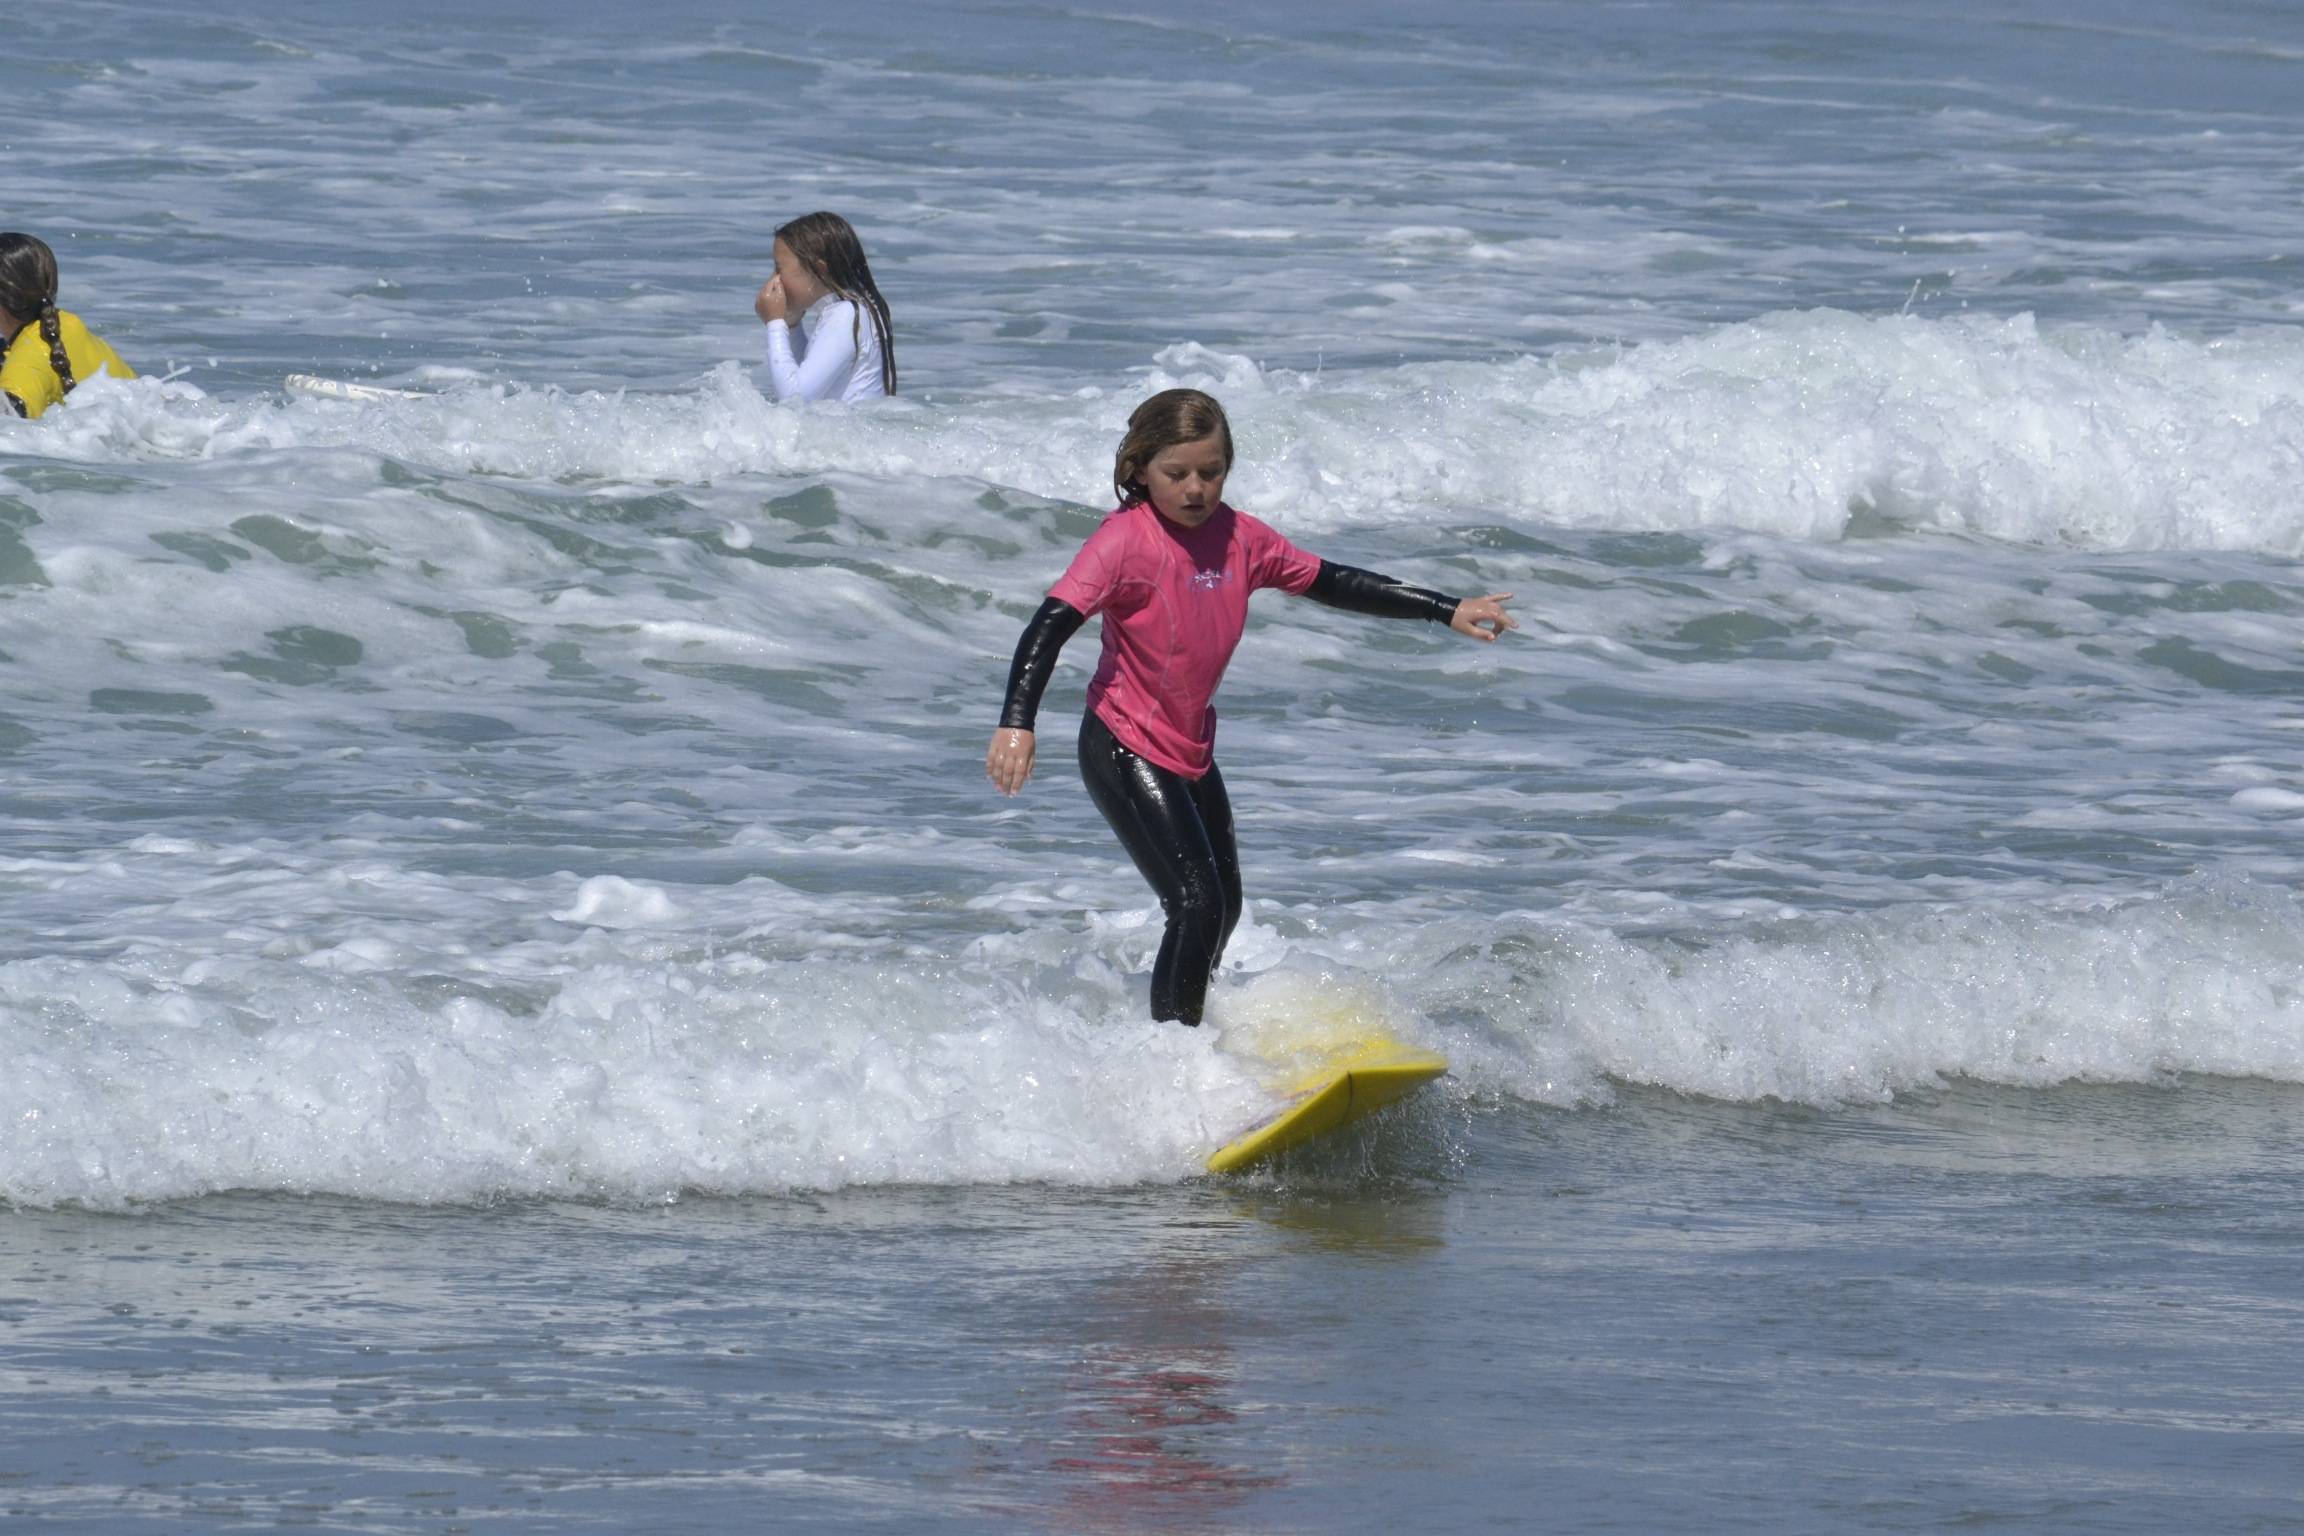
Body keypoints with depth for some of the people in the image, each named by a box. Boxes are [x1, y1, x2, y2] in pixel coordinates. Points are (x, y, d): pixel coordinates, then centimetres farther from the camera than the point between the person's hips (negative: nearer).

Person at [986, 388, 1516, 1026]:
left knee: (1224, 906, 20)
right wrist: (1016, 724, -41)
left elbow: (1332, 584, 12)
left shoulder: (1240, 538, 1)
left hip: (1191, 751, 8)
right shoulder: (1126, 541, -18)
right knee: (1198, 904, -17)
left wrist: (1447, 612, 13)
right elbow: (1051, 625, -27)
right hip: (1126, 751, -8)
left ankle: (1184, 1030, 41)